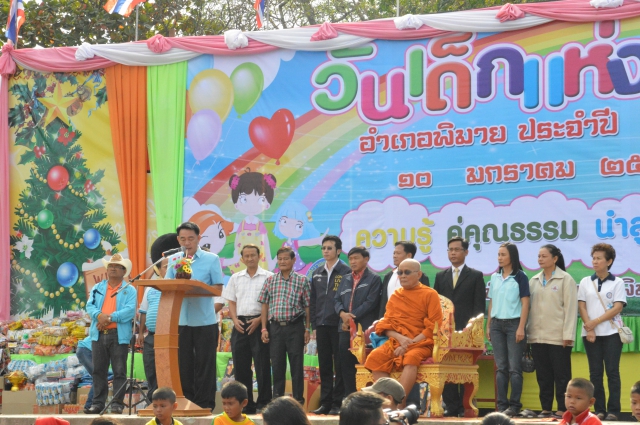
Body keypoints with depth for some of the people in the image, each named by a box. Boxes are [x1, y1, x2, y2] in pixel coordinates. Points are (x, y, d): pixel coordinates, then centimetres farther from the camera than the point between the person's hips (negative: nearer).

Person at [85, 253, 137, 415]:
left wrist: (110, 318, -18)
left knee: (119, 371, -3)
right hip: (98, 334, 4)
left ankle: (117, 403, -1)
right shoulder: (98, 288, 18)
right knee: (98, 370, 5)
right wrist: (99, 315, -15)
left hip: (119, 335, -4)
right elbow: (90, 306, 6)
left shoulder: (129, 290, 5)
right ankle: (98, 403, 8)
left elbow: (130, 310, -9)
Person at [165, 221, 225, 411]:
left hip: (204, 321, -3)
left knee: (204, 364, 0)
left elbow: (218, 288, -2)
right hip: (181, 321, 3)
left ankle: (205, 405, 6)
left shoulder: (211, 259, 0)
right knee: (183, 364, 6)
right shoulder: (173, 260, 9)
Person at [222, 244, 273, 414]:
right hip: (240, 324, 4)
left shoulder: (268, 277, 1)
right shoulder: (236, 278, 14)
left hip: (259, 323, -4)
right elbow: (231, 302, 16)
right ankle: (245, 404, 12)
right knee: (240, 366, 5)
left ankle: (264, 403, 1)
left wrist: (259, 320, -12)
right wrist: (235, 320, 0)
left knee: (262, 366, -4)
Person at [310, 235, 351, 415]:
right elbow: (312, 301, 16)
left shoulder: (346, 272, -2)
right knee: (324, 365, 7)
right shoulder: (317, 274, 15)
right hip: (321, 326, 5)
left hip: (339, 325, -5)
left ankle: (338, 403, 1)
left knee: (340, 366, -1)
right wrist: (314, 325, 10)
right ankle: (325, 402, 11)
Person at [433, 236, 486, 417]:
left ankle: (465, 407, -2)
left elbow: (479, 306, 2)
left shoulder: (476, 276, 8)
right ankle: (451, 406, 1)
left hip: (467, 329, -3)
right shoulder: (440, 276, 17)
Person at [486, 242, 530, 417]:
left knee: (514, 368, -5)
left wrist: (521, 328, -12)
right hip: (497, 324, 5)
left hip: (513, 324, -5)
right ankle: (502, 405, 6)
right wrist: (488, 326, 10)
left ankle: (514, 406, -2)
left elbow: (525, 304, -6)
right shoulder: (494, 277, 12)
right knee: (501, 367, 5)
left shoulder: (520, 277, -3)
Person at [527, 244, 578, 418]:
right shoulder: (534, 280, 13)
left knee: (561, 375, -1)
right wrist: (527, 331, 5)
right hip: (537, 336, 5)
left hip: (558, 337, -5)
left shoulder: (565, 279, -2)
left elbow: (570, 308, -6)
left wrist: (568, 335, -12)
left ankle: (563, 409, 3)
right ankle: (546, 408, 12)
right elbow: (530, 306, 12)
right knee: (543, 375, 7)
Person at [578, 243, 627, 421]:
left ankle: (613, 411, -3)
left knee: (612, 371, -4)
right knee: (595, 373, 2)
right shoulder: (585, 282, 9)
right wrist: (589, 328, -9)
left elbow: (618, 308, -7)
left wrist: (596, 322, -12)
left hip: (611, 333, -3)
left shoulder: (617, 282, 1)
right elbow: (582, 306, 4)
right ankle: (599, 410, 5)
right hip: (591, 333, 3)